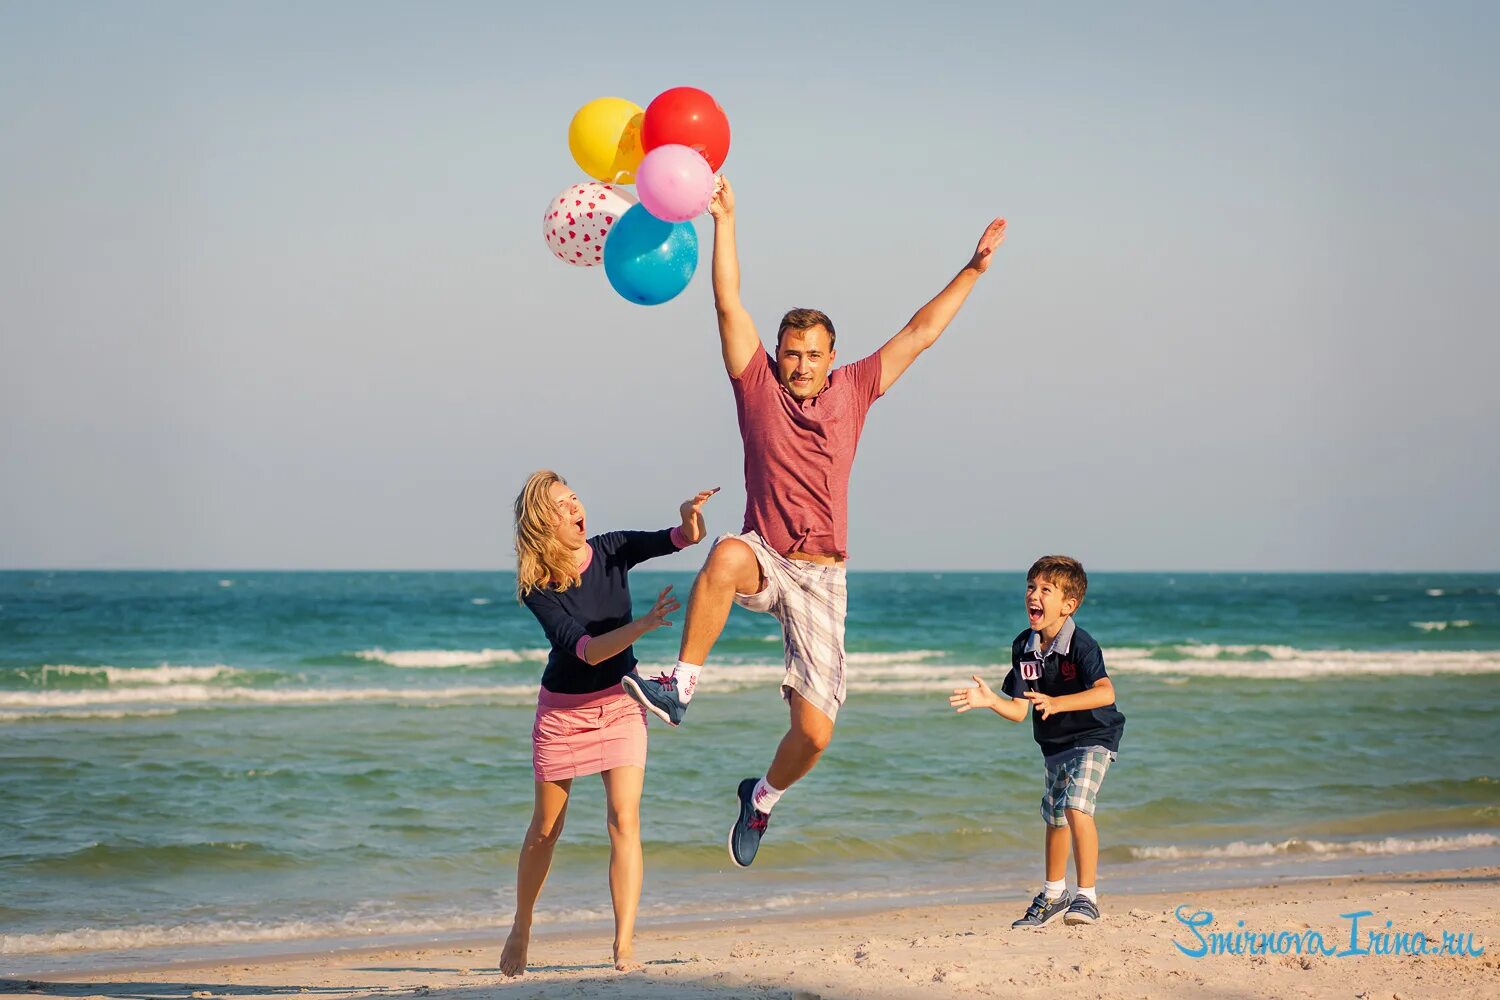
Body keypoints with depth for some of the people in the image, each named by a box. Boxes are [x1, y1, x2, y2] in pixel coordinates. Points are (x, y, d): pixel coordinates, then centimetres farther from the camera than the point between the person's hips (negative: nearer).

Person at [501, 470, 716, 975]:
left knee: (624, 819, -13)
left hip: (619, 704, 2)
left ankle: (624, 945, -16)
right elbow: (585, 650, -29)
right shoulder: (538, 589, -19)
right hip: (562, 709, -2)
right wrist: (642, 624, -43)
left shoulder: (611, 550, -9)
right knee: (545, 829, 10)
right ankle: (521, 929, 31)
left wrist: (690, 522, -44)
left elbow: (677, 540, -20)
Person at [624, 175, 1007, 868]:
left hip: (821, 578, 2)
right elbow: (728, 305, -5)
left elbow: (920, 332, 11)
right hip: (765, 560, -2)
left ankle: (762, 797, 27)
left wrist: (974, 269, 11)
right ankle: (681, 687, -32)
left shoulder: (851, 391, 8)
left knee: (814, 732, -7)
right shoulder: (758, 385, 3)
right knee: (727, 554, -42)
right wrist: (723, 220, -12)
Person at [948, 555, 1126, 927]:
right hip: (1054, 743, 7)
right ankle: (1053, 896, 38)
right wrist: (989, 700, -25)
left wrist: (1057, 704, -51)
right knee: (1054, 818, 18)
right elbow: (1018, 710, -5)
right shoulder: (1023, 647, -5)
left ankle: (1087, 896, -17)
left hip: (1092, 738, -7)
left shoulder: (1081, 645, -24)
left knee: (1076, 807, -24)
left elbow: (1105, 692, -40)